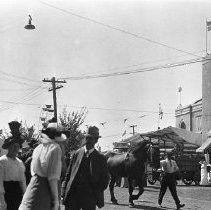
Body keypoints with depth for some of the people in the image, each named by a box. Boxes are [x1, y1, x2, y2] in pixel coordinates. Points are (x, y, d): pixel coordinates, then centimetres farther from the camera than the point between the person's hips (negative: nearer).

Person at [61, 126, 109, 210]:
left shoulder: (100, 158, 4)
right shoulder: (77, 153, 7)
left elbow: (105, 179, 6)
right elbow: (68, 174, 8)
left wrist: (96, 194, -5)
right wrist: (64, 193, 1)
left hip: (89, 199, -1)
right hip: (73, 195, 1)